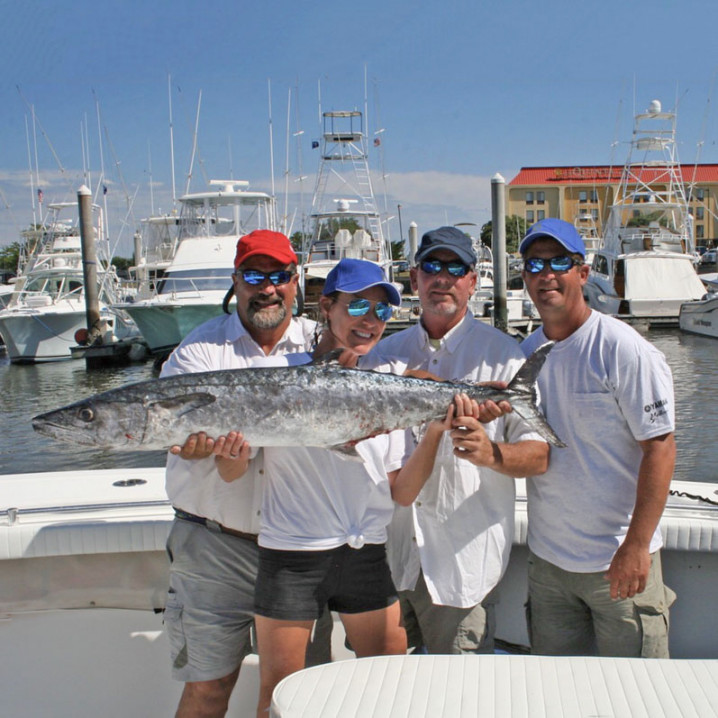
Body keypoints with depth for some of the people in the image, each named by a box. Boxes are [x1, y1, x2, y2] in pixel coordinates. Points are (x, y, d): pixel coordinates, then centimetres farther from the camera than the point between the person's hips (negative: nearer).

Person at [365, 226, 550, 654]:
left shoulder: (502, 354, -2)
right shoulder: (386, 353, 11)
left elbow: (541, 451, -8)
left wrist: (491, 453, -28)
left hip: (464, 558, -4)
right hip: (388, 553, 4)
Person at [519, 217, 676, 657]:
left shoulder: (623, 349, -13)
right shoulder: (526, 353, 5)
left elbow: (659, 447, -15)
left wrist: (636, 546, -19)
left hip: (619, 562, -5)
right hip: (547, 560, 5)